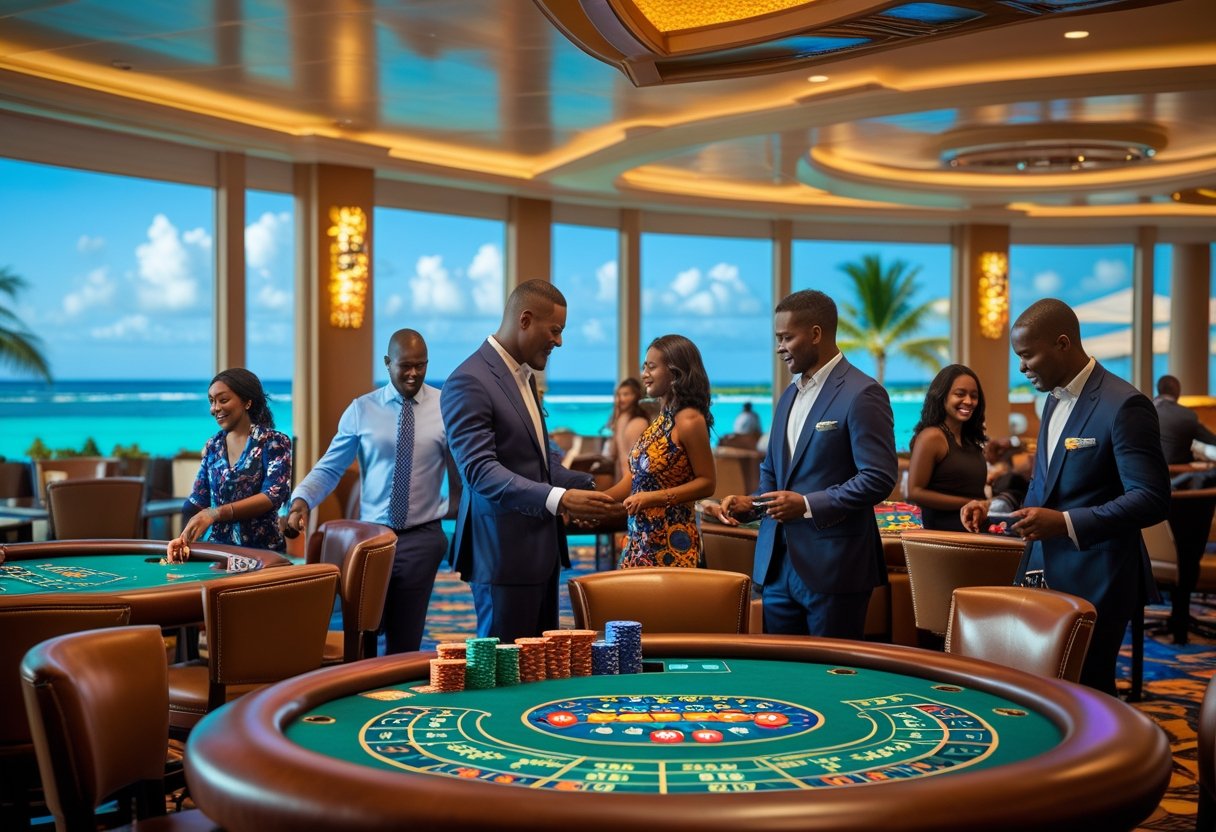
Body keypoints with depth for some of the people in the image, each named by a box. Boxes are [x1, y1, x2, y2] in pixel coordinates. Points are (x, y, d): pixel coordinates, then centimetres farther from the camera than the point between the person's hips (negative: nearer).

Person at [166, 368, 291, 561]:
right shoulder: (213, 446, 12)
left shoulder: (274, 442, -2)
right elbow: (198, 501, 8)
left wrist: (216, 513, -23)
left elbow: (273, 496, -13)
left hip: (262, 550, -4)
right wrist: (185, 537, -12)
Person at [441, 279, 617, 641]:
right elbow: (480, 470, -24)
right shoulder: (468, 383, -15)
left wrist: (589, 488, 4)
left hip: (542, 548, 9)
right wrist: (558, 499, -34)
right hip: (504, 553, -9)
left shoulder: (524, 376, 15)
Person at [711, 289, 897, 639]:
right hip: (778, 563, 8)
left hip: (831, 568, -8)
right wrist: (751, 503, 5)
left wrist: (808, 505, -20)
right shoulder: (789, 396, 15)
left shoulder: (862, 394, -11)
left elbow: (879, 478, -17)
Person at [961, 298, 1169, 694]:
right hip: (1043, 573, 8)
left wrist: (1066, 523, -27)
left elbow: (1152, 499, -20)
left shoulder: (1123, 405, -15)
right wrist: (994, 508, 5)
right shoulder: (1056, 399, 12)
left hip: (1094, 584, -8)